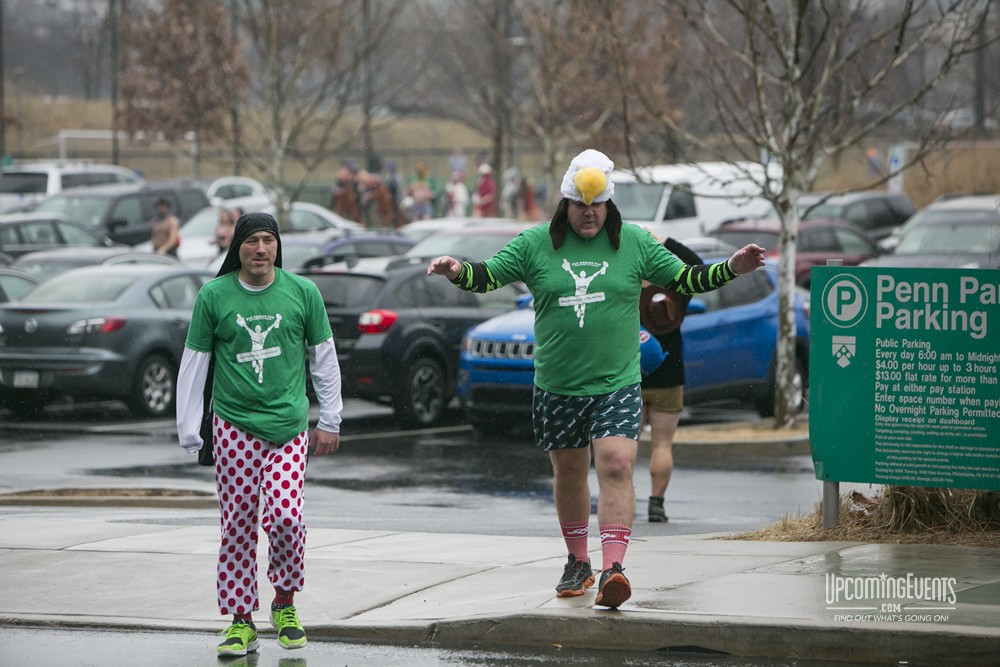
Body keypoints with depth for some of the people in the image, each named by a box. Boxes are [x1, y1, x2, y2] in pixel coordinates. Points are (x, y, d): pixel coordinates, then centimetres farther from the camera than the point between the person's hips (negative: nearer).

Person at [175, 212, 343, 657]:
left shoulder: (302, 292, 2)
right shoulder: (214, 296, 1)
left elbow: (324, 357, 11)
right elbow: (194, 364, 5)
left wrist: (330, 420, 12)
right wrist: (189, 432, 3)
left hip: (288, 423, 0)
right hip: (233, 425, 0)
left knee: (285, 515, -14)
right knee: (238, 524, 0)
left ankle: (285, 602, 10)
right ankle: (241, 622, 10)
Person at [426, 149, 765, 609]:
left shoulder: (634, 243, 3)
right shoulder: (534, 244, 2)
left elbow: (684, 279, 10)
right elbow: (488, 275, 3)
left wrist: (730, 269, -3)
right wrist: (458, 272, -18)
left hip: (617, 384, -1)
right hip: (557, 386, 2)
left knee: (616, 467, -17)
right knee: (568, 473, 13)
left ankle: (613, 570, -23)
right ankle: (577, 563, 31)